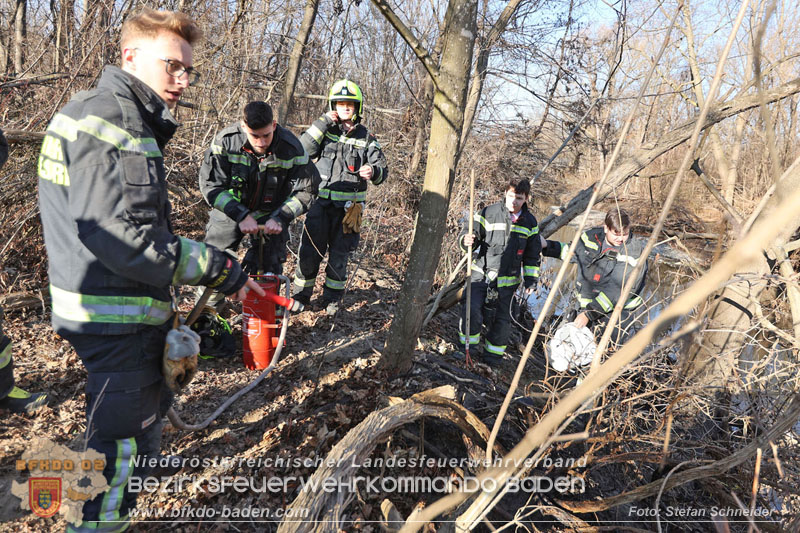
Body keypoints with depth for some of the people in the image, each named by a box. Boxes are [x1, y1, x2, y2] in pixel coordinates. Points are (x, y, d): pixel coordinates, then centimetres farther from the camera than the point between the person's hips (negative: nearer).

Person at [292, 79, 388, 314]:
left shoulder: (366, 138, 5)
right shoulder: (325, 130, 5)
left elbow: (382, 169, 2)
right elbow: (303, 149, -10)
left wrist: (373, 172, -22)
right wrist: (324, 122, -14)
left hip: (348, 206, 0)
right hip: (320, 202, 0)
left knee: (339, 254, 8)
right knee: (309, 251, 0)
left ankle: (332, 298, 25)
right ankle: (301, 295, 19)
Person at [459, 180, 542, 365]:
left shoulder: (530, 222, 3)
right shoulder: (489, 213, -8)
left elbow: (532, 255, 11)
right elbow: (472, 231, -7)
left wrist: (531, 280, 8)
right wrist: (467, 240, -32)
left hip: (508, 277, 2)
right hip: (482, 271, -2)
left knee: (502, 318, 5)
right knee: (472, 309, -14)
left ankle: (493, 354, 23)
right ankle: (467, 345, 9)